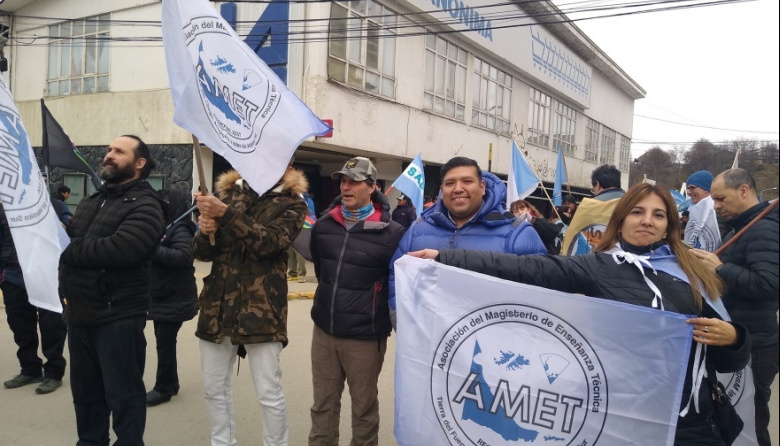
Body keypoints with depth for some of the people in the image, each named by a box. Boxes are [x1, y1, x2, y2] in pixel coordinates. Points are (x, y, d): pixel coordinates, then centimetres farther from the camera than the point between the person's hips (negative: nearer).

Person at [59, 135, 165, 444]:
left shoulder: (145, 205, -12)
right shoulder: (91, 202, 16)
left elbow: (120, 248, -27)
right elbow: (68, 240, 11)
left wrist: (68, 250, -14)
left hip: (118, 318, -8)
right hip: (79, 315, 8)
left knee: (123, 395, 6)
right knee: (85, 393, 21)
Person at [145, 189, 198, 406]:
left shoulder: (180, 230, -14)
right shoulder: (162, 227, 16)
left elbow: (184, 257, -29)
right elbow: (155, 256, 17)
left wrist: (154, 249, -30)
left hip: (174, 299, -10)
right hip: (162, 296, 10)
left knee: (165, 342, -4)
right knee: (164, 341, 15)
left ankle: (163, 388, 6)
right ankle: (170, 383, 26)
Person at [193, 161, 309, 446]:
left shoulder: (292, 203, -1)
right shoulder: (231, 192, 10)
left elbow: (269, 242, -19)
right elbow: (201, 252, 8)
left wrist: (225, 214, -26)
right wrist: (206, 232, -14)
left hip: (261, 308, -4)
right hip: (218, 303, 5)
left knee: (269, 393, 1)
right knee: (213, 387, 15)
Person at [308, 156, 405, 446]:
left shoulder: (391, 232, -13)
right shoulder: (323, 225, 2)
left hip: (365, 335, -4)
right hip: (324, 329, 4)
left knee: (364, 407, 13)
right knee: (323, 404, 16)